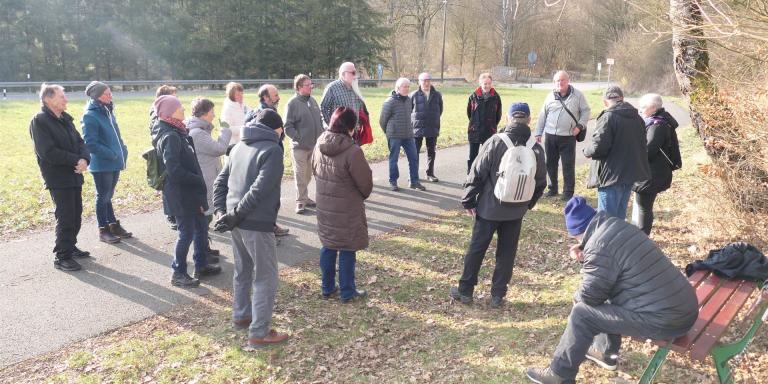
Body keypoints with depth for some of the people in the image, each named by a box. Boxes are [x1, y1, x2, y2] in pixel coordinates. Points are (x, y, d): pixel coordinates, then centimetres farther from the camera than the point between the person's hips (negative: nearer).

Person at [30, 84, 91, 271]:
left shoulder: (65, 119, 13)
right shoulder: (39, 121, -11)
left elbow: (80, 142, 11)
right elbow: (48, 152, -19)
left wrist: (84, 159, -10)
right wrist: (76, 160, -16)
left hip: (74, 175, 8)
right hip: (58, 179, -8)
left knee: (76, 215, 14)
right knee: (65, 218, -6)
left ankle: (70, 247, 29)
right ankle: (61, 257, 4)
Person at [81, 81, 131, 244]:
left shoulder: (108, 112, 10)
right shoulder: (90, 116, -14)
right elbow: (90, 143, -18)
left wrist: (123, 151, 6)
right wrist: (112, 154, -18)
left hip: (115, 163, 7)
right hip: (101, 165, -7)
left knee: (108, 196, 18)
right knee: (103, 197, 4)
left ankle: (113, 225, 28)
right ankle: (103, 230, 15)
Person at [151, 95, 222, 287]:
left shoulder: (178, 132, 9)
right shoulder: (170, 136, -20)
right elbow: (174, 170, -26)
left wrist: (199, 181, 8)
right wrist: (198, 180, -17)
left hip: (190, 191, 9)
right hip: (180, 194, -9)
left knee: (201, 227, 18)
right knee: (186, 233, 1)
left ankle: (201, 265, 32)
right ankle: (178, 273, 15)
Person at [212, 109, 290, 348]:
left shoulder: (240, 146, 12)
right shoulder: (272, 149, -12)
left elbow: (220, 182, 12)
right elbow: (259, 189, -22)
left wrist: (221, 211, 6)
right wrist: (235, 215, -16)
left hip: (237, 222, 8)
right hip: (257, 224, -8)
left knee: (242, 271, 23)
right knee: (266, 279, 3)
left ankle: (241, 316, 39)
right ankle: (259, 333, 8)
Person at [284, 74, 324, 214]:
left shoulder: (312, 100, 10)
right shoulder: (293, 103, -10)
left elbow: (319, 119, 19)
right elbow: (288, 127, -11)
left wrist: (321, 134, 10)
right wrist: (299, 138, -19)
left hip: (314, 145, 6)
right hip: (300, 146, -6)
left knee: (308, 175, 15)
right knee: (300, 175, 1)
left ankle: (305, 197, 28)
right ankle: (301, 201, 10)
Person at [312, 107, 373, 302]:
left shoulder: (319, 145, -3)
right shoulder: (352, 151, -23)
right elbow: (365, 182, -14)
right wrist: (363, 195, 8)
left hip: (324, 206, 6)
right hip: (347, 210, -6)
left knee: (328, 247, 18)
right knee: (347, 251, 8)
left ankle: (328, 288, 30)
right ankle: (347, 292, 20)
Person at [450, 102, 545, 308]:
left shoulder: (495, 142, -15)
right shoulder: (536, 149, -5)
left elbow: (477, 174, -12)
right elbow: (540, 183, 5)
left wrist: (468, 201, 0)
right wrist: (528, 204, 20)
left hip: (489, 208, -2)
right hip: (516, 211, 3)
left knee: (476, 248, 10)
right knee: (507, 252, 14)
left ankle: (465, 290, 21)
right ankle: (498, 295, 19)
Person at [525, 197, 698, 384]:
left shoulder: (599, 245, -18)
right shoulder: (618, 226, 10)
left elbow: (589, 296, -11)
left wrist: (577, 298, 11)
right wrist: (584, 257, 10)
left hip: (665, 320, -9)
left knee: (582, 313, -4)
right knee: (608, 292, 26)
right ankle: (606, 352, 37)